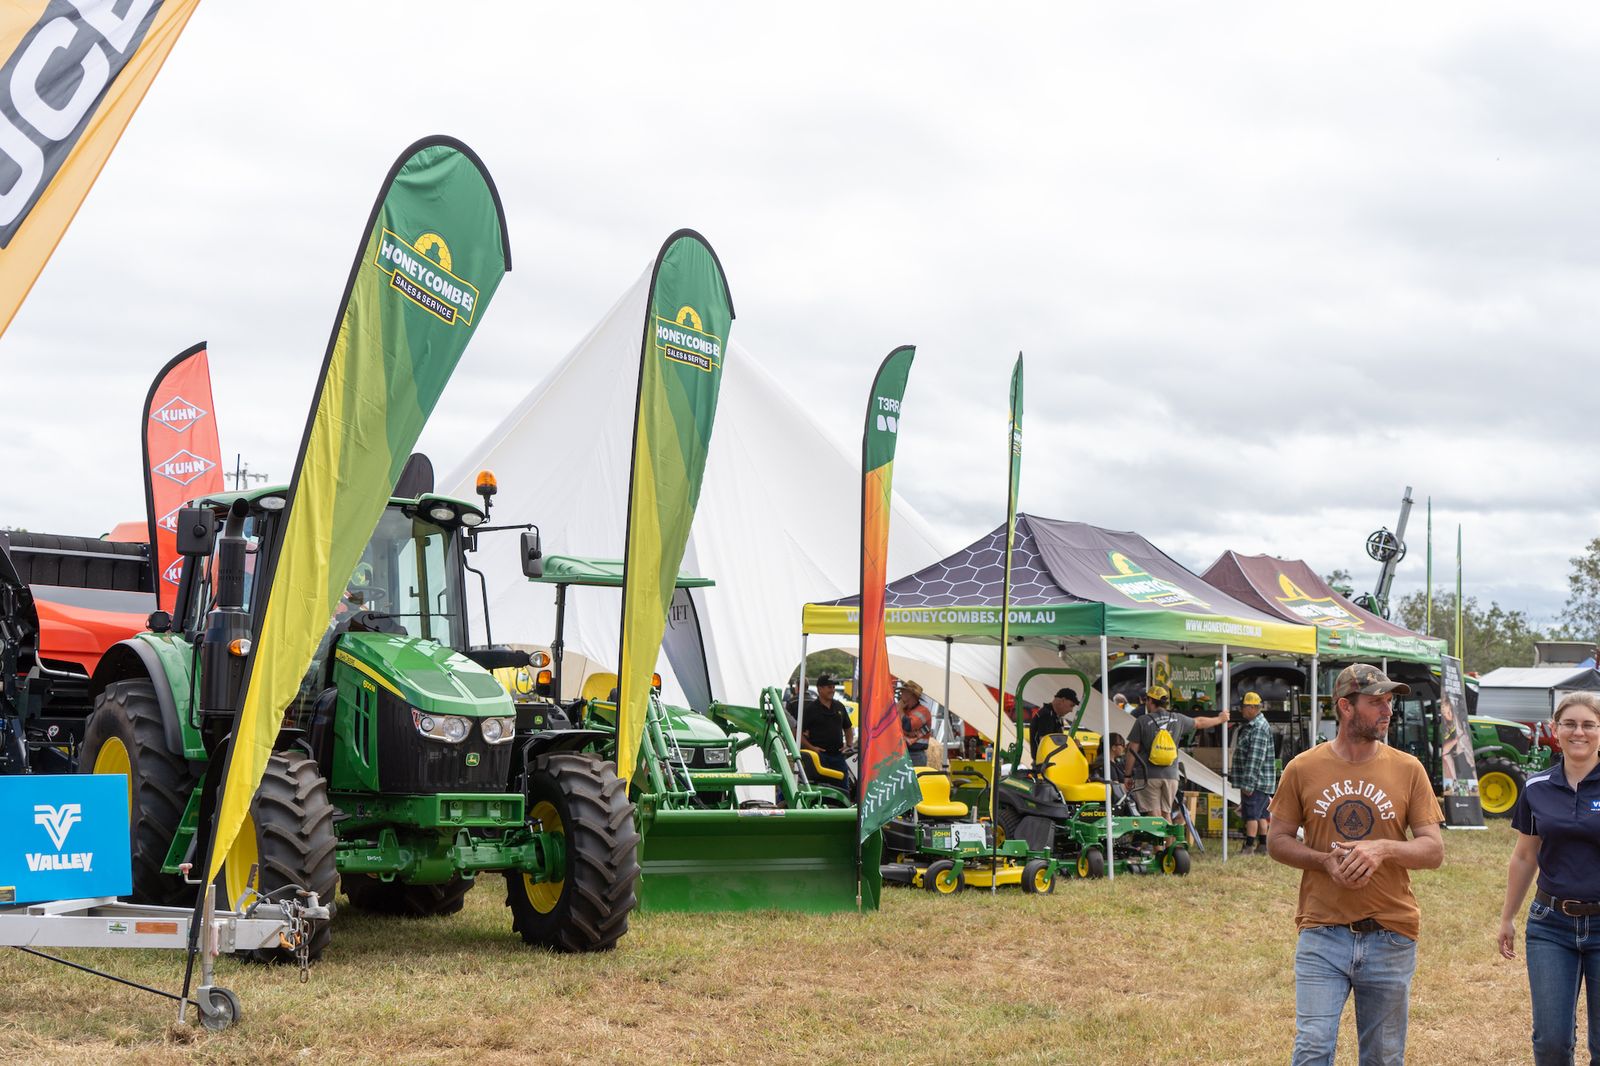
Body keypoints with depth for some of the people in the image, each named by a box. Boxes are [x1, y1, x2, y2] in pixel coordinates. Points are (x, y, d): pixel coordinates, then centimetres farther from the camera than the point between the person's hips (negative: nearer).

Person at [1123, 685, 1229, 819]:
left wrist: (1127, 775, 4)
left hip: (1148, 775, -4)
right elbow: (1199, 722, 27)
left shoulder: (1142, 721, -5)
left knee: (1154, 814, -6)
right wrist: (1220, 719, 47)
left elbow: (1132, 751, -5)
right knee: (1166, 813, 11)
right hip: (1170, 774, 4)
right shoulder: (1177, 719, 9)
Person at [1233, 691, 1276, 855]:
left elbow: (1256, 758, -23)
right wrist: (1246, 783, 24)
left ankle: (1249, 847, -9)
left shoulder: (1260, 728, -18)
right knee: (1260, 815, 12)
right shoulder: (1250, 726, 18)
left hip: (1257, 781, -11)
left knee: (1252, 814, -9)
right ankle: (1263, 846, 16)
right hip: (1257, 782, 11)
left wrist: (1248, 784, -25)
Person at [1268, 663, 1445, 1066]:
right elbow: (1276, 840, 6)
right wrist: (1324, 861, -13)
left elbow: (1434, 850, 0)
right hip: (1323, 934, -1)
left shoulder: (1408, 769, 2)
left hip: (1390, 938, 1)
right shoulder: (1303, 769, 1)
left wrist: (1383, 848, -19)